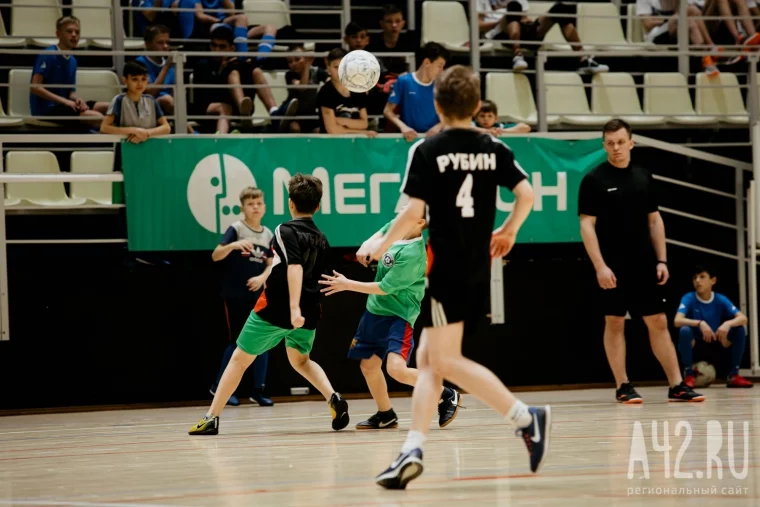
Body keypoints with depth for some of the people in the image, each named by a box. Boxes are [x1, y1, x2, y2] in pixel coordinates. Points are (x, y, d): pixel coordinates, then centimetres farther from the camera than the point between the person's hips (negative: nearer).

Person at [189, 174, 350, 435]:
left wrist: (294, 307, -33)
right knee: (300, 360, 27)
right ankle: (334, 398, 1)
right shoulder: (321, 239, 10)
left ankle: (211, 418, 8)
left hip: (274, 311, -6)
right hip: (308, 314, 6)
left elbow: (295, 267, -25)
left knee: (239, 359, 8)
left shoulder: (286, 231, -10)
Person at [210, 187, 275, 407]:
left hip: (258, 295, 5)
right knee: (237, 341, -2)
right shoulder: (236, 229, -7)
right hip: (235, 295, -5)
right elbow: (215, 256, -17)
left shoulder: (268, 235, 8)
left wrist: (262, 278, -10)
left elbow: (271, 265, 11)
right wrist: (233, 245, -36)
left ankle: (258, 390, 10)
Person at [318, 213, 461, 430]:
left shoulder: (411, 254, -26)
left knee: (397, 369, -23)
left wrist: (347, 285, -13)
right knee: (368, 365, 11)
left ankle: (446, 396, -4)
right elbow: (382, 233, 23)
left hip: (399, 315, -9)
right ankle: (385, 416, 29)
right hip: (375, 310, 9)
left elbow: (384, 288, -20)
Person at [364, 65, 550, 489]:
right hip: (479, 270, 6)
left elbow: (414, 212, -13)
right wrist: (508, 232, 18)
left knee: (446, 361, -5)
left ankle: (526, 418, -15)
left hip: (445, 267, -6)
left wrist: (382, 244, 2)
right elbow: (527, 194, 0)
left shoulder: (427, 151, -7)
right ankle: (413, 450, 3)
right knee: (428, 359, 11)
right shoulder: (494, 149, 7)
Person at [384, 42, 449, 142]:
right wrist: (403, 126, -15)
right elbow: (388, 110, 0)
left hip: (433, 137, 2)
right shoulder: (404, 81, -2)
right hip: (410, 137, -2)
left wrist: (438, 127, -11)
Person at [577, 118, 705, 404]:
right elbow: (587, 225, -8)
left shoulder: (643, 177, 10)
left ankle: (676, 385, 4)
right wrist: (600, 265, -16)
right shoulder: (594, 180, -4)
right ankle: (623, 387, 6)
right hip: (613, 267, -4)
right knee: (614, 323, 1)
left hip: (644, 264, 4)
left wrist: (661, 260, 6)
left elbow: (654, 220, 14)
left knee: (658, 322, 3)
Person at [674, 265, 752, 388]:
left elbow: (743, 318, -14)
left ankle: (734, 375, -8)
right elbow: (677, 321, -26)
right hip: (694, 347, -3)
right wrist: (700, 323, -41)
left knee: (740, 329, -16)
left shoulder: (721, 300, -3)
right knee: (685, 330, -33)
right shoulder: (688, 299, -10)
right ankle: (688, 375, -17)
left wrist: (728, 324, -35)